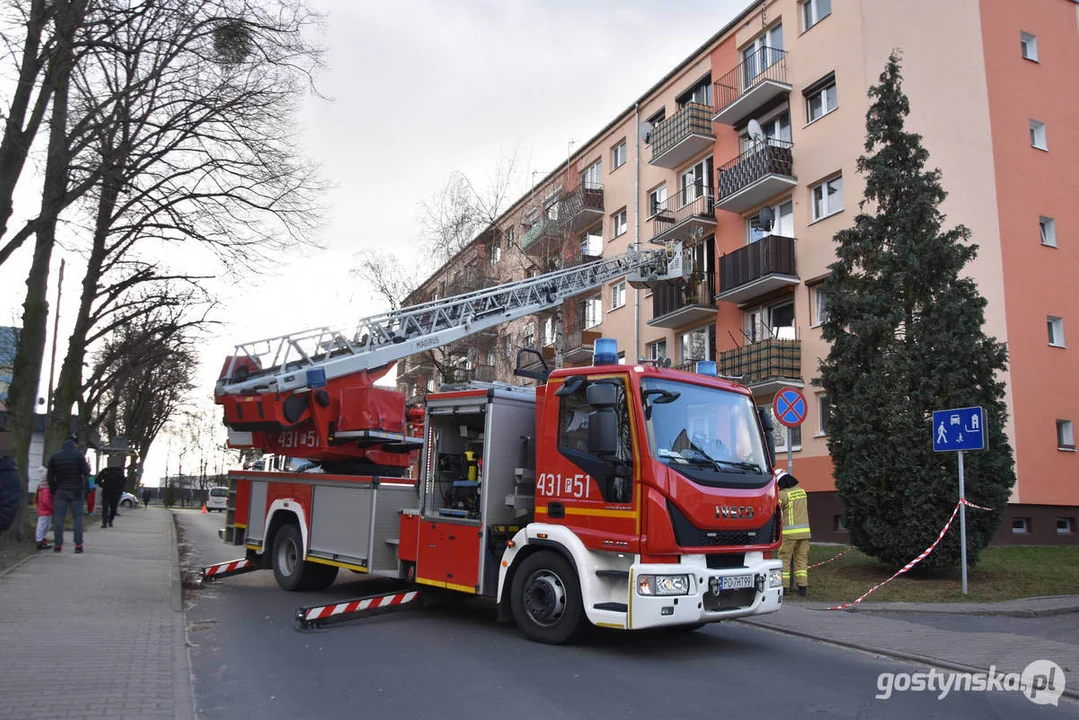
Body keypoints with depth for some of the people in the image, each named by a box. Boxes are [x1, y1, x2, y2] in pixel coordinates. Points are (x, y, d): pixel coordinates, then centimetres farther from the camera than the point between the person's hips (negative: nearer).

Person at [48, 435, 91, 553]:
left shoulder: (54, 456, 6)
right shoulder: (78, 455, -5)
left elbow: (50, 477, 5)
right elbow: (86, 473, -9)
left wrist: (53, 490, 13)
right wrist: (88, 467, 12)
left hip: (60, 491, 2)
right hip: (76, 491, -2)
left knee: (59, 518, 5)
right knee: (77, 517, 2)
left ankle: (58, 545, 4)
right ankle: (78, 545, -2)